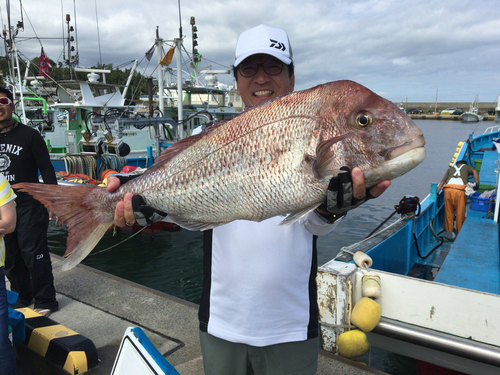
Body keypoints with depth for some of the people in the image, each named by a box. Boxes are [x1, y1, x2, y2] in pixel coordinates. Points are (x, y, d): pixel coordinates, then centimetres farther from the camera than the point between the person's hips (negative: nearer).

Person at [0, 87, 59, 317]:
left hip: (28, 206, -5)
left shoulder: (29, 136, -2)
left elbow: (47, 170, -4)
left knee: (34, 255, -3)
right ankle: (21, 297, 28)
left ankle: (45, 302, 8)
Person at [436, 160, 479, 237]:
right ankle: (460, 233, 17)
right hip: (460, 189, -2)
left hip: (448, 188, 2)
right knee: (460, 212, 9)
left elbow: (442, 181, 21)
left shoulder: (451, 168, 34)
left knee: (448, 212, 11)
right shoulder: (467, 167, 30)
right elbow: (474, 171, 6)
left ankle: (449, 232, 17)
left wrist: (437, 192, 17)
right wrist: (477, 183, -3)